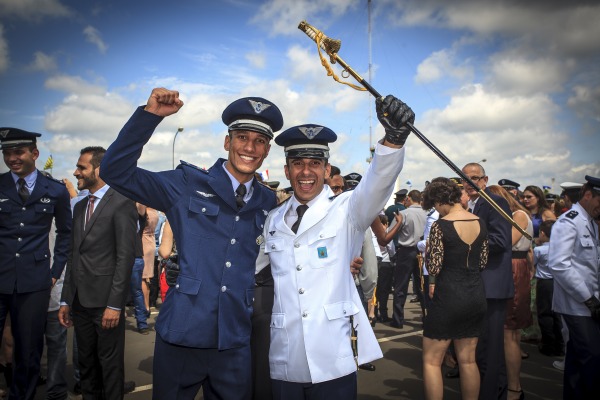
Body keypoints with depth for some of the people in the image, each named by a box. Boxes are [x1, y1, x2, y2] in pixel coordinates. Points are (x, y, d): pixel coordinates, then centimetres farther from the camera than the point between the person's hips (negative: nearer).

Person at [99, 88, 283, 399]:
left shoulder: (269, 203, 6)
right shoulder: (188, 185, -4)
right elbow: (116, 172, -9)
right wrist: (150, 114, -20)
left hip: (235, 343, 3)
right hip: (182, 336, -2)